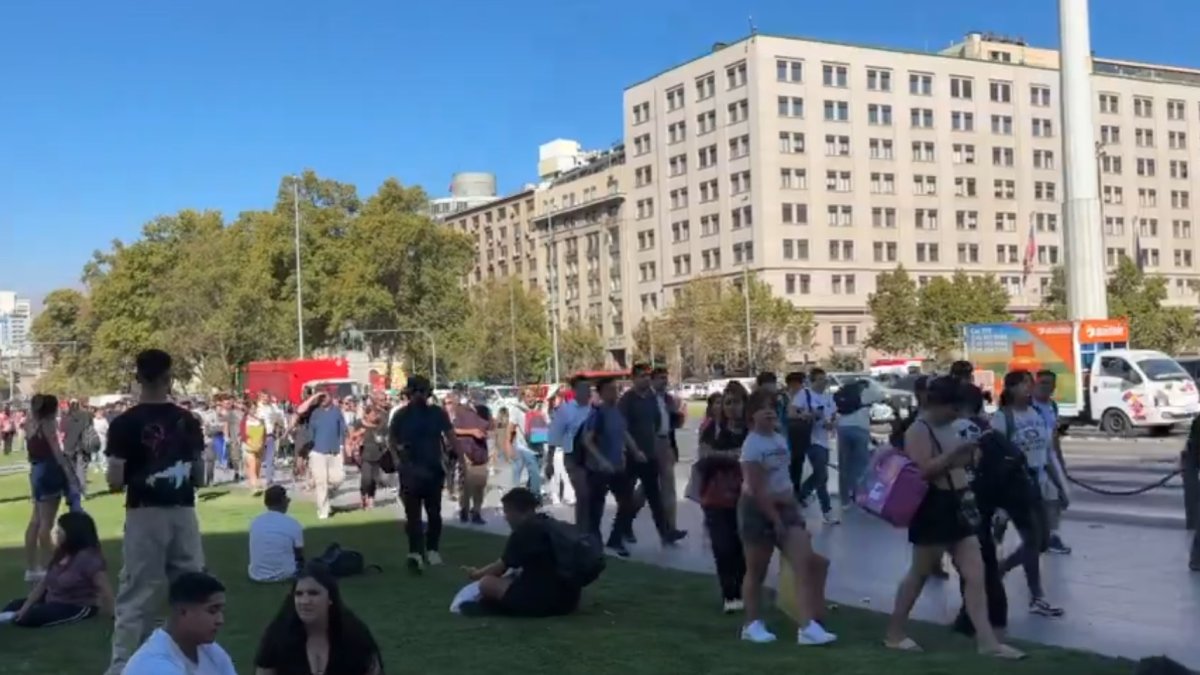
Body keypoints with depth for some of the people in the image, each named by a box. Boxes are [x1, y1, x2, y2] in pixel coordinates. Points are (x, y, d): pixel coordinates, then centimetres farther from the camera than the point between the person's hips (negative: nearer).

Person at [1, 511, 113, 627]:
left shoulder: (88, 558, -23)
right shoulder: (60, 555, 7)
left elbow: (105, 590, -25)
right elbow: (43, 584, 7)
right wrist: (24, 608, -2)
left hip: (78, 608, -9)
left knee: (28, 618, -26)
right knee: (13, 607, 4)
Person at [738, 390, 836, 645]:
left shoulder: (779, 439, 8)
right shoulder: (752, 445, -17)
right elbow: (758, 490, -20)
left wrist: (793, 507, 14)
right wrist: (776, 519, -17)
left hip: (785, 507, 7)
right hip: (758, 511, -7)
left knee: (806, 563, -7)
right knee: (757, 572, 6)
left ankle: (807, 626, -11)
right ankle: (752, 625, 23)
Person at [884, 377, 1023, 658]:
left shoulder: (950, 428, 13)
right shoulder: (918, 430, -13)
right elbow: (923, 470, -25)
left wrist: (970, 451, 4)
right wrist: (955, 452, -27)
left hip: (958, 505, 8)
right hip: (934, 508, -8)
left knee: (975, 574, 3)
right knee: (920, 574, 3)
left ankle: (986, 639, 5)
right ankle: (894, 633, 17)